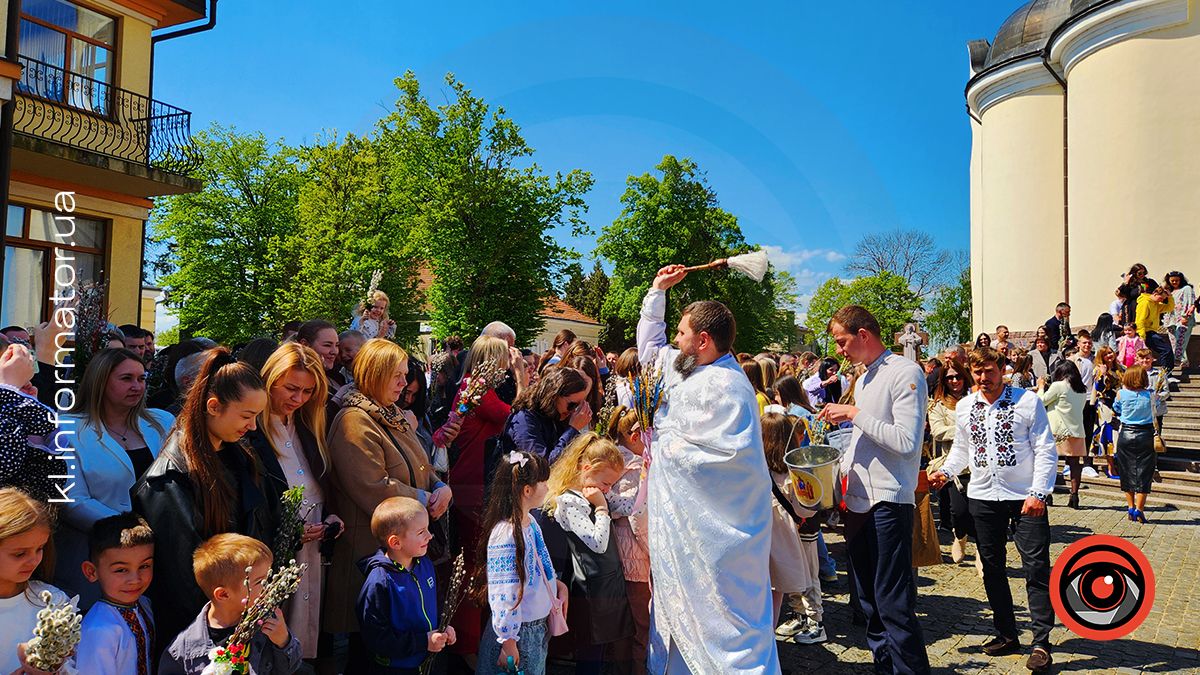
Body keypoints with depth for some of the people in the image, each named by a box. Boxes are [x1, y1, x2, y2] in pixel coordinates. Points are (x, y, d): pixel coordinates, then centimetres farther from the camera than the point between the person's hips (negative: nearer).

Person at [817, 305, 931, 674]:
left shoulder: (905, 373, -10)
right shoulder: (862, 378, 16)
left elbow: (906, 441, -20)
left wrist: (854, 414, -18)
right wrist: (840, 471, 12)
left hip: (888, 501, -9)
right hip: (857, 499, 9)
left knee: (892, 601, -8)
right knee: (868, 597, 15)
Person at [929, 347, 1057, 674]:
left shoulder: (1028, 401, -7)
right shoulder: (964, 407, 6)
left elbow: (1046, 450, -8)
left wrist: (1038, 493, -16)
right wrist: (946, 471, 2)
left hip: (1025, 497, -4)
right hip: (982, 497, 5)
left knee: (1036, 568, -4)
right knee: (992, 569, 12)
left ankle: (1041, 643, 7)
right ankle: (1006, 634, 26)